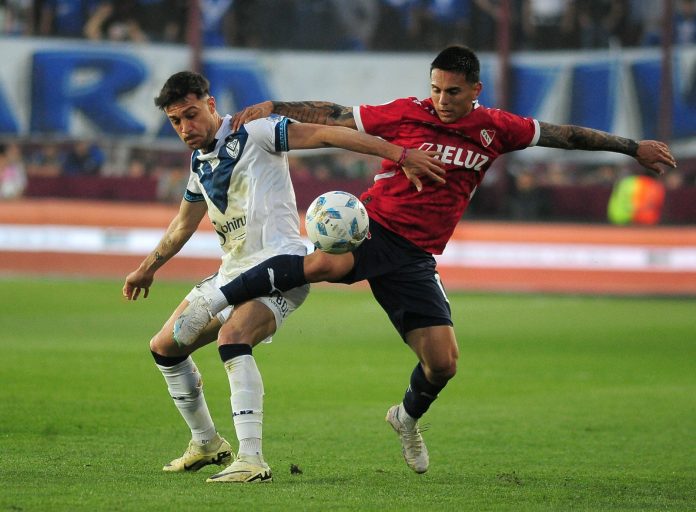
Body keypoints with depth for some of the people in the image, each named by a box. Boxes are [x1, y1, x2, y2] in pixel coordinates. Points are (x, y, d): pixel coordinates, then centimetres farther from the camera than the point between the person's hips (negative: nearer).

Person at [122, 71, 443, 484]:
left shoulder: (252, 133, -9)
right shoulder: (201, 163, 15)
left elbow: (323, 134, -16)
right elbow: (183, 226, 33)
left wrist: (398, 153, -25)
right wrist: (148, 268, 45)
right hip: (232, 274, 9)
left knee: (232, 337, -34)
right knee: (164, 348, 13)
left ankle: (252, 459, -40)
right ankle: (207, 444, 29)